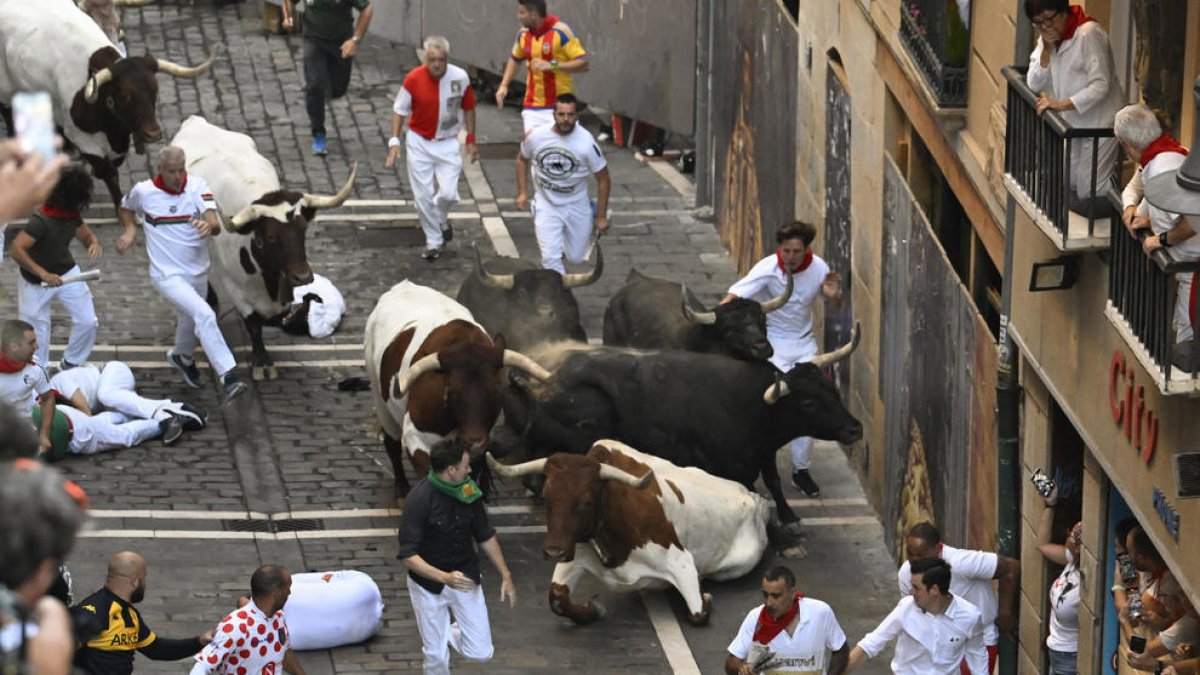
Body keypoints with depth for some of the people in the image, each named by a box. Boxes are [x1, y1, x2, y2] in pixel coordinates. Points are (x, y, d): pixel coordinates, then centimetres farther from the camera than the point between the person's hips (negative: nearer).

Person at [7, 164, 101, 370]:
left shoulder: (72, 215, -9)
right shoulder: (41, 221, -33)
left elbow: (86, 235, 7)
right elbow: (16, 249, -39)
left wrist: (94, 243, -19)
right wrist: (42, 273, -45)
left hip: (66, 273, 6)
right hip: (35, 282, -6)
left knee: (88, 322, 3)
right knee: (36, 332, 4)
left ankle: (69, 367, 24)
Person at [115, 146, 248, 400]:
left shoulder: (198, 187, -9)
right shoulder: (143, 192, -10)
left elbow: (216, 224, -21)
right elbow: (125, 209, 13)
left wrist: (209, 226, -45)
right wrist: (130, 230, -7)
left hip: (198, 272, 4)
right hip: (168, 275, -4)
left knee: (190, 320, 26)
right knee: (204, 315, -25)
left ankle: (183, 356, 60)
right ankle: (227, 377, -27)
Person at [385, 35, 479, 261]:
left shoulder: (460, 77, -11)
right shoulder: (413, 79, -15)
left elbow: (468, 108, 5)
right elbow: (399, 110, -4)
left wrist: (471, 140, 6)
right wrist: (394, 141, -9)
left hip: (447, 143, 1)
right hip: (419, 142, -1)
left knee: (448, 192, -8)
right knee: (423, 195, -1)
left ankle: (441, 218, 27)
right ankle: (433, 240, 16)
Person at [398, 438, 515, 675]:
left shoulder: (468, 492, -7)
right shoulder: (420, 499, -24)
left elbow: (485, 536, 8)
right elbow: (408, 555, -24)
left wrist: (506, 575, 8)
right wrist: (445, 578, -35)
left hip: (465, 578, 4)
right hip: (429, 582, -4)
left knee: (481, 652, 3)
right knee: (437, 656, 3)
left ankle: (447, 633, 34)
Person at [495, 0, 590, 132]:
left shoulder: (560, 31, -13)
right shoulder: (523, 33, 5)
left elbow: (584, 63, -17)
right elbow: (515, 59, 25)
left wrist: (552, 65, -26)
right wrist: (504, 85, 13)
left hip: (559, 106, -5)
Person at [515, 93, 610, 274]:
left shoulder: (586, 142, -20)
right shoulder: (535, 136, -16)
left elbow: (603, 180, -9)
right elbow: (522, 159, 8)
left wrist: (601, 217, -6)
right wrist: (522, 192, 2)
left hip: (576, 205, 0)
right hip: (546, 205, 0)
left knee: (576, 257, 13)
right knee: (551, 258, -12)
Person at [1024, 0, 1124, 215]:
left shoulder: (1089, 34, -20)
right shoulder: (1048, 36, 3)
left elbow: (1100, 86, -23)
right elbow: (1033, 84, -3)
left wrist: (1061, 104, -27)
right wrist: (1047, 49, -16)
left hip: (1099, 122, -8)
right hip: (1073, 123, 8)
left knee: (1089, 196, -8)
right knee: (1071, 184, 13)